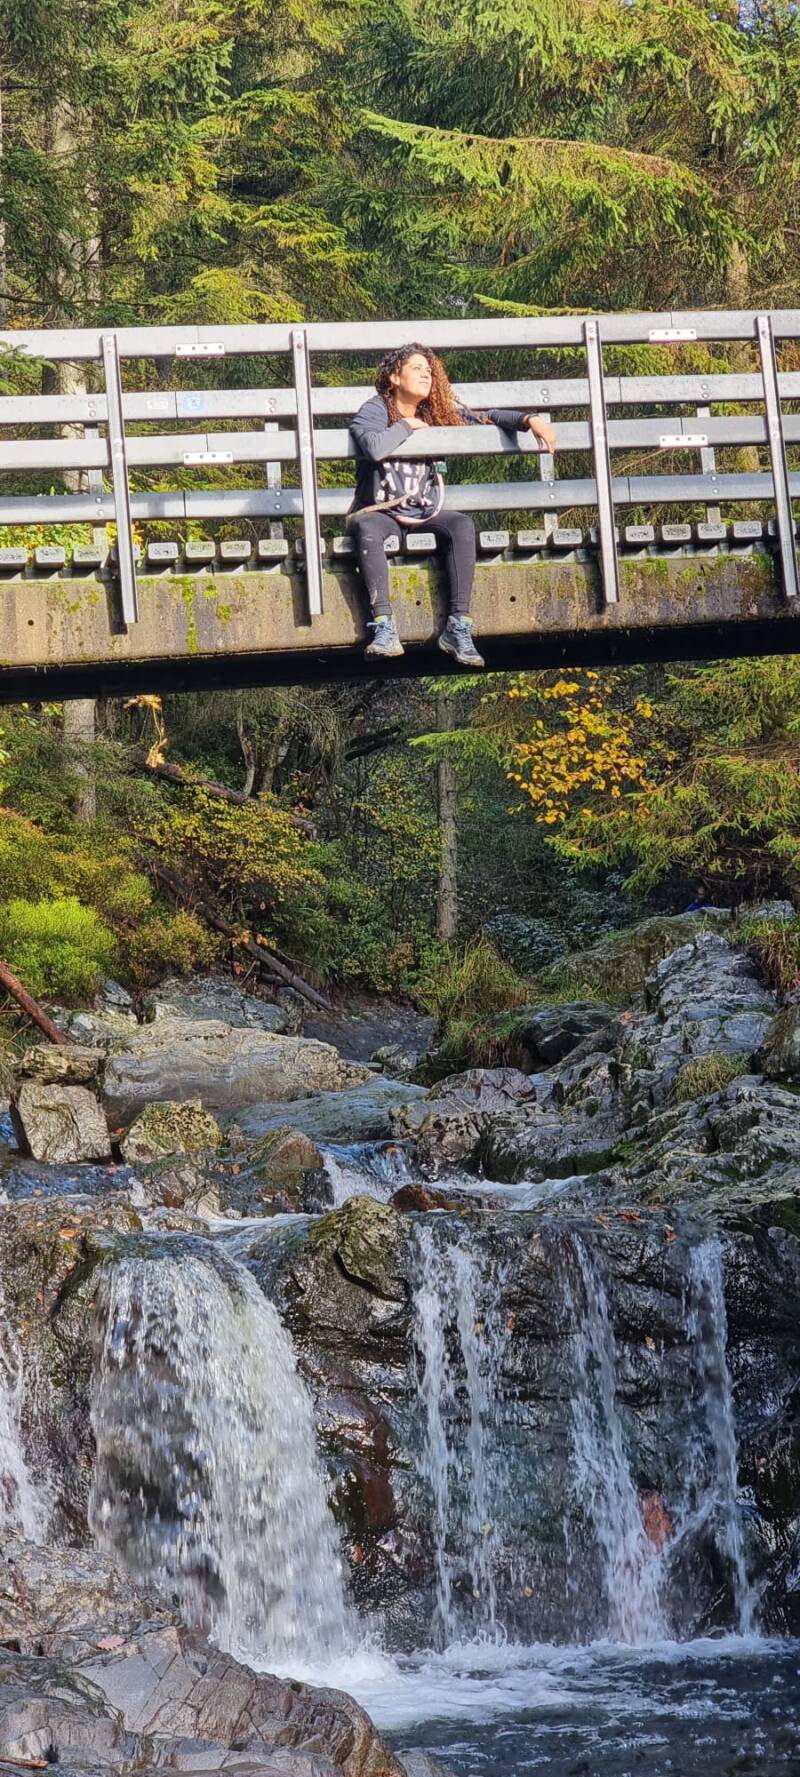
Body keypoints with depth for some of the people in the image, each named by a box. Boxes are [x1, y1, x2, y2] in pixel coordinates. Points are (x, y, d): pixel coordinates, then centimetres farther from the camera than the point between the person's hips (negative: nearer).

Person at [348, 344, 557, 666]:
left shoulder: (439, 411, 10)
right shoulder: (374, 411, -3)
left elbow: (489, 418, 8)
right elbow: (375, 447, -25)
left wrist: (529, 420, -8)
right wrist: (407, 425, -10)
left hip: (425, 514, 4)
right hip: (381, 513, -4)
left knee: (462, 524, -29)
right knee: (365, 527, -39)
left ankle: (457, 627, -32)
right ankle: (384, 629, -44)